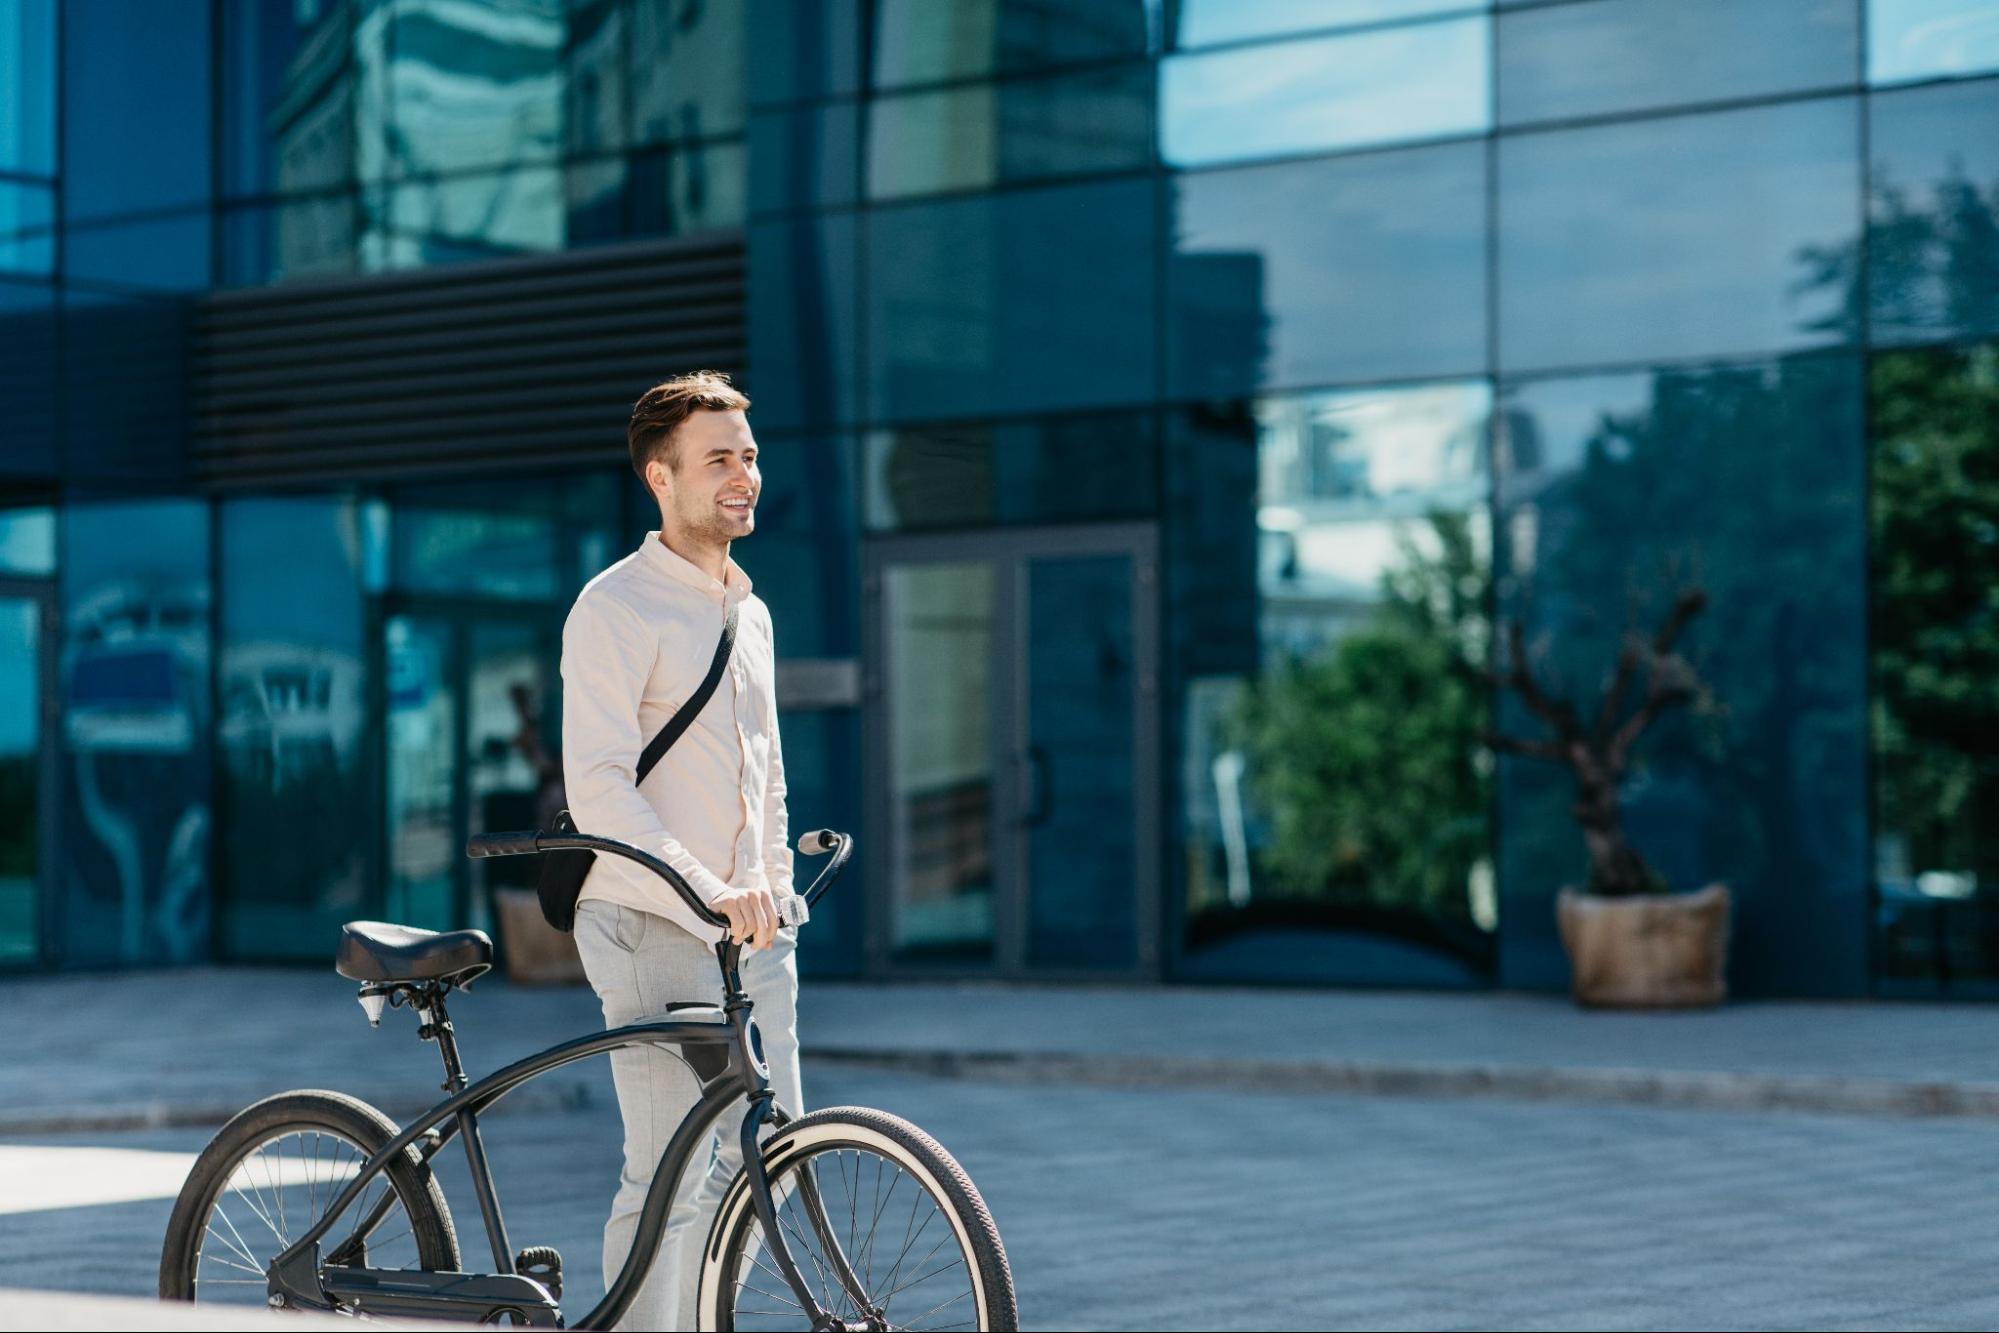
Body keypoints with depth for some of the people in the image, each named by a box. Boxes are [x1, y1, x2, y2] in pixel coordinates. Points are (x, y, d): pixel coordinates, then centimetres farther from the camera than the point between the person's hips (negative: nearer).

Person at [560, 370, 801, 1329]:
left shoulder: (748, 612, 17)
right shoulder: (616, 609, -10)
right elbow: (599, 787, -20)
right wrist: (705, 890, -29)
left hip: (751, 926, 8)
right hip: (654, 926, -8)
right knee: (668, 1177, -10)